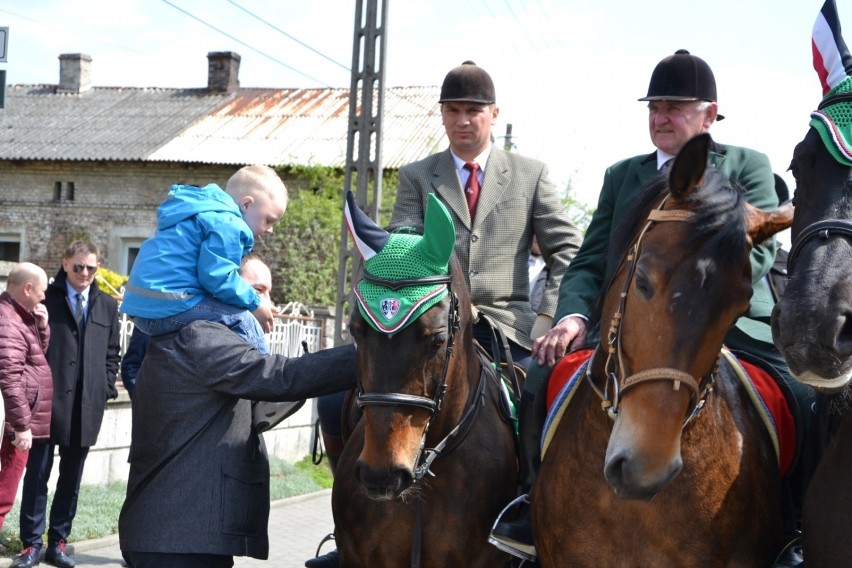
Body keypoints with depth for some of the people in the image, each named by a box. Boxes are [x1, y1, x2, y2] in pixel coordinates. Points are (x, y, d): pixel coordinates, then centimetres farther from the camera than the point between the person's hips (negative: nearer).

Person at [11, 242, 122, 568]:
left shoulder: (108, 306, 12)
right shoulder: (46, 299, 3)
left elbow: (112, 353, 15)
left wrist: (106, 389, 4)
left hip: (87, 406, 3)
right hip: (48, 400, -3)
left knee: (71, 478, 8)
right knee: (37, 474, -2)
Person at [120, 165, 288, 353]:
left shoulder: (208, 212, 22)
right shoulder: (227, 224, -11)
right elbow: (216, 276, -19)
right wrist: (254, 303, -7)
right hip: (167, 308, -11)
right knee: (243, 320, -10)